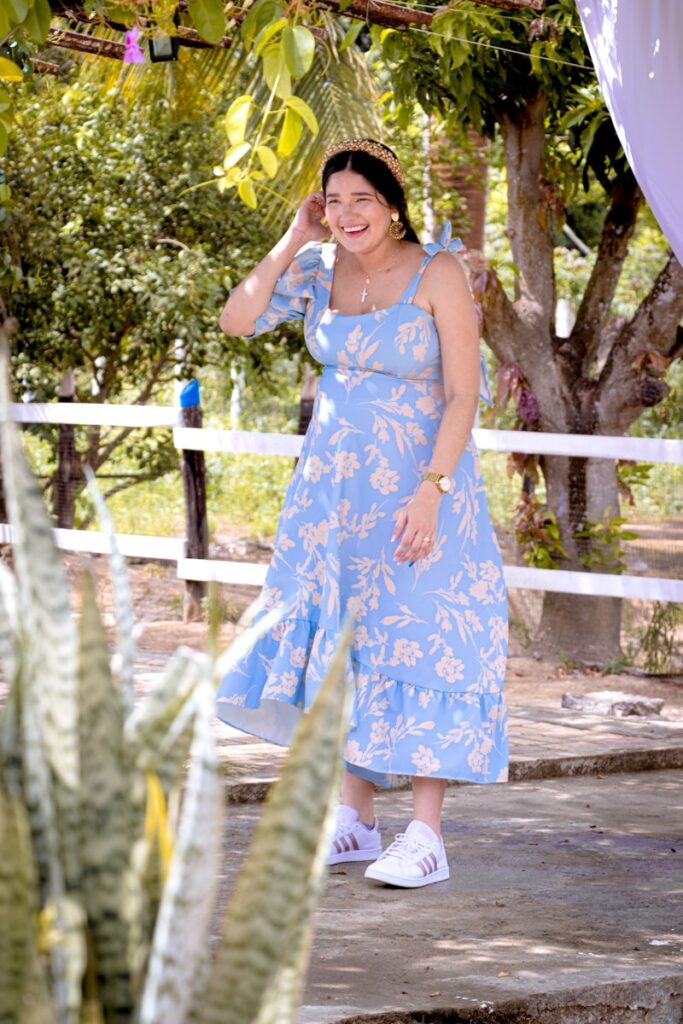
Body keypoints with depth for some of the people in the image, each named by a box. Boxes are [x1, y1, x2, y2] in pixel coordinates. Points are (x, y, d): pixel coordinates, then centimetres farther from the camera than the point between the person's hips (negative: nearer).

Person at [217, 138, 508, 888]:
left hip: (416, 481, -5)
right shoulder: (320, 269, 2)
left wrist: (430, 491, -24)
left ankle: (426, 835, -5)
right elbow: (237, 321, -6)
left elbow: (463, 394, -16)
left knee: (417, 645, -7)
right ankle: (355, 819, 15)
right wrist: (292, 241, -8)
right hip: (334, 482, 6)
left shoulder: (437, 274, -13)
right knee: (340, 642, 6)